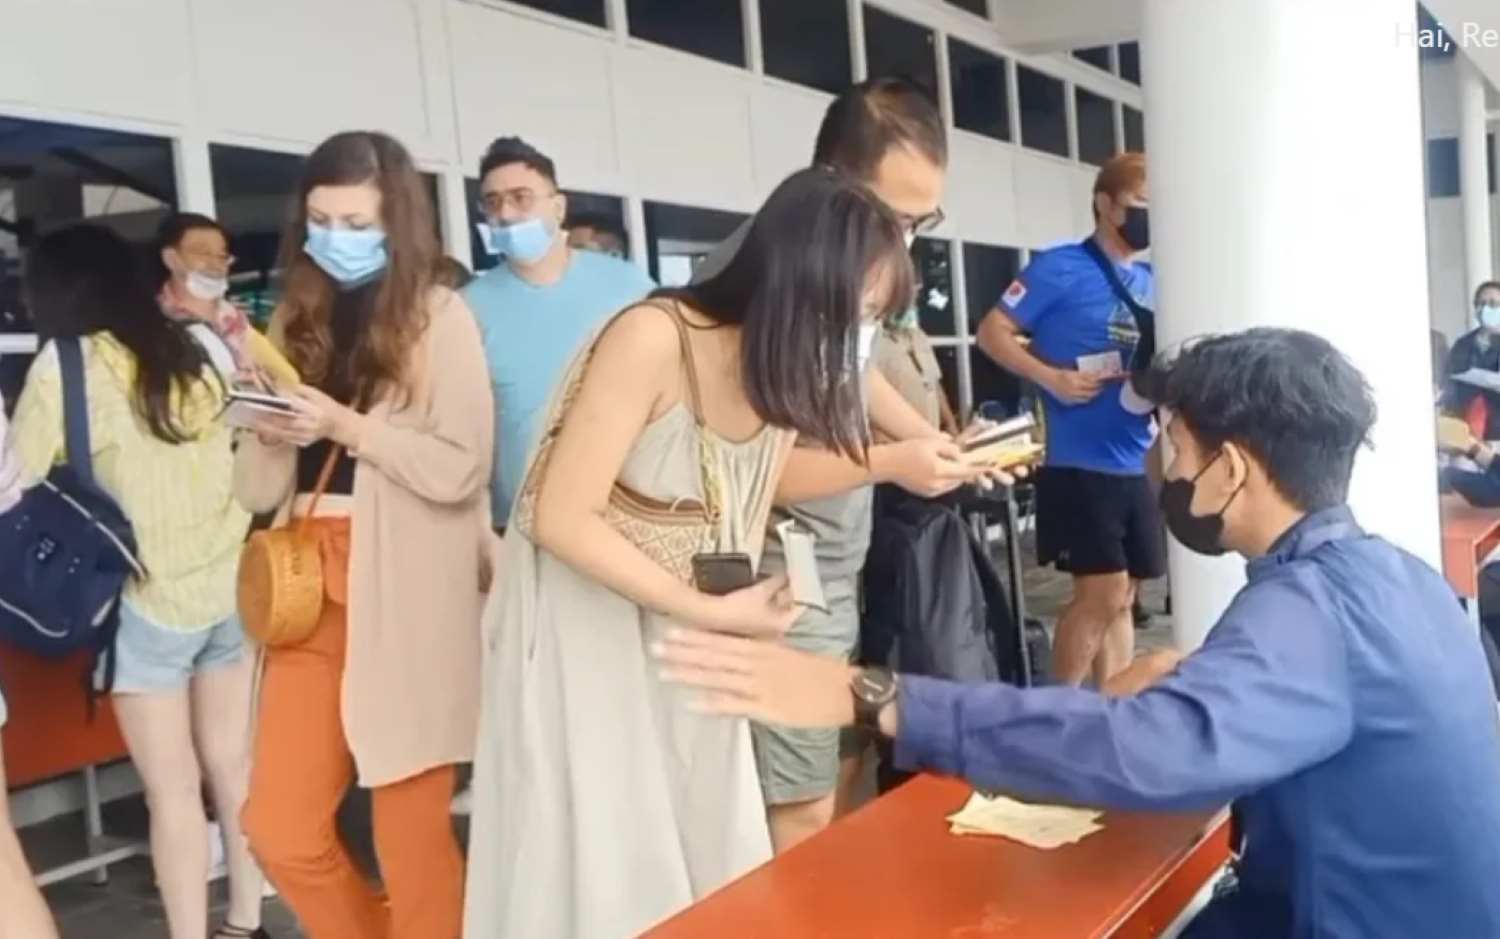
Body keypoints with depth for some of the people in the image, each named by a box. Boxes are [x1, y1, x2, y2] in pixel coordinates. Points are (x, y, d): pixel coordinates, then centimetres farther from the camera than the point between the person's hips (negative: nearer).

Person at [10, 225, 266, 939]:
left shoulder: (67, 363, -4)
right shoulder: (188, 353, 12)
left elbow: (18, 483, -4)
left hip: (149, 601, -5)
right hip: (231, 585, 6)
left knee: (173, 789, 4)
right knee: (233, 768, 14)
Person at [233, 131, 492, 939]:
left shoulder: (438, 317, -1)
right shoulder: (296, 321, 13)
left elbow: (463, 469, -10)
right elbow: (258, 491, 11)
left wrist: (347, 426, -16)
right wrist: (270, 431, -9)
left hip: (406, 599, -5)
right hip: (312, 598, 5)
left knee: (411, 829, 4)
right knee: (279, 829, 6)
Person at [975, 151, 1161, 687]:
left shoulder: (1149, 283, 13)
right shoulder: (1061, 268, -7)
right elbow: (992, 332, -8)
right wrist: (1052, 378, -20)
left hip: (1133, 464, 7)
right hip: (1079, 462, -7)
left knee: (1122, 598, 12)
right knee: (1102, 593, -7)